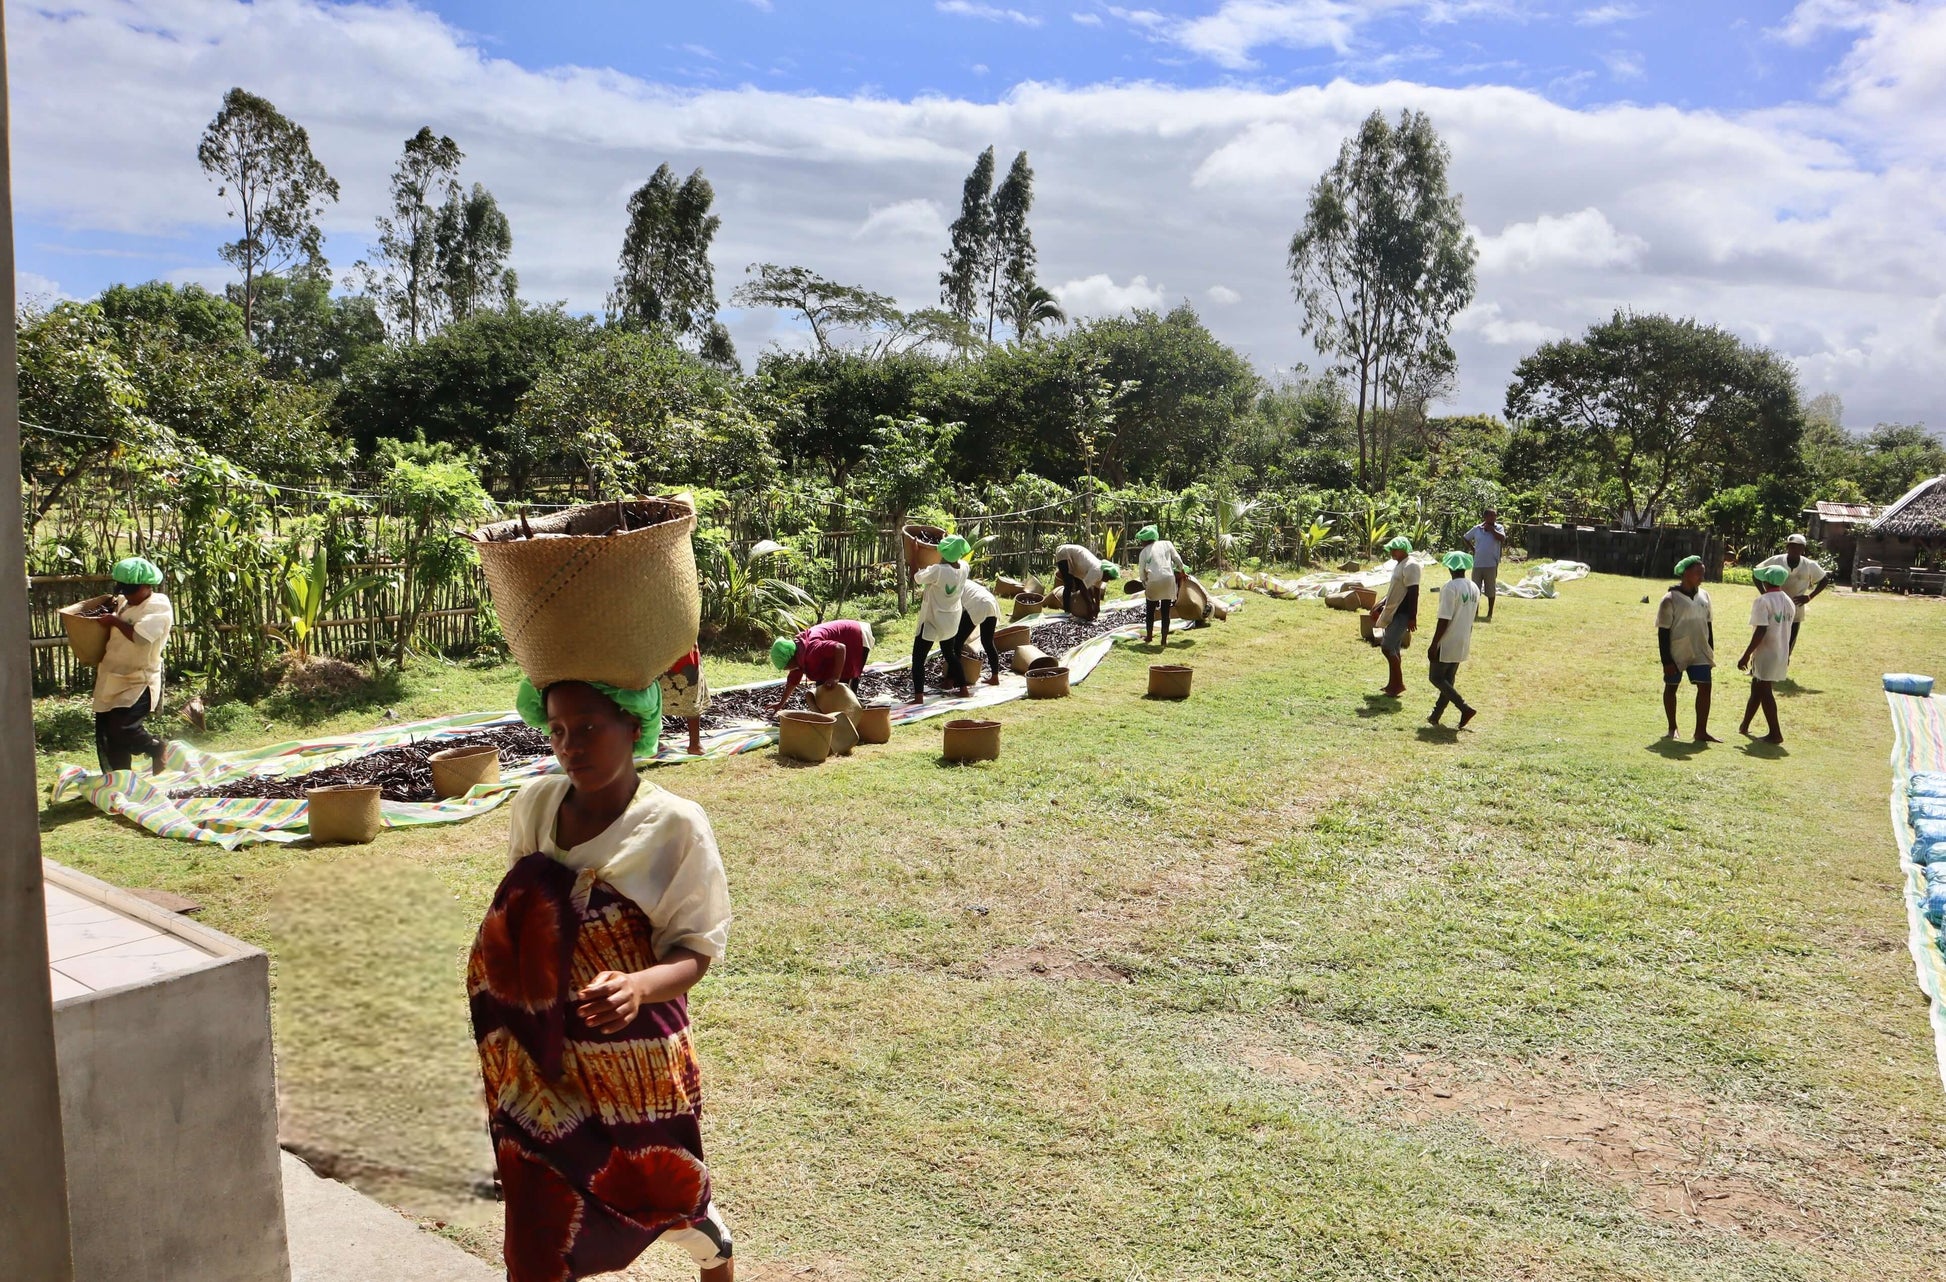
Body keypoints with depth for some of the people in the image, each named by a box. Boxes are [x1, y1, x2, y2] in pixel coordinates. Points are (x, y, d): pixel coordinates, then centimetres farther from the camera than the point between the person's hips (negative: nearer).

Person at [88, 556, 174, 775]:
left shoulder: (159, 606, -14)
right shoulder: (126, 604, 13)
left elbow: (140, 636, -28)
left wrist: (115, 621, -17)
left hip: (139, 682, -9)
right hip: (112, 680, 9)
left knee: (121, 728, -21)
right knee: (106, 734, 11)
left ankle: (157, 749, 7)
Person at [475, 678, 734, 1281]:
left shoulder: (675, 825, -17)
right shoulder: (535, 804, -4)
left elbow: (695, 951, -15)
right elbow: (517, 915, 10)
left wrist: (638, 987, -34)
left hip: (632, 1046, -3)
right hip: (543, 1056, 3)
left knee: (659, 1195, 17)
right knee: (540, 1228, 7)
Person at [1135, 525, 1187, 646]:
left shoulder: (1144, 552, 5)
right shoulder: (1166, 544, 8)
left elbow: (1141, 571, 7)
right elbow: (1177, 559, 8)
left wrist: (1144, 584, 22)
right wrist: (1182, 572, 24)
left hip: (1153, 582, -1)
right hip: (1169, 580, 2)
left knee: (1150, 611, 17)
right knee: (1166, 612, 10)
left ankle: (1149, 636, 26)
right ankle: (1164, 639, 12)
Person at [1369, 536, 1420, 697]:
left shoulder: (1410, 566, -17)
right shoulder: (1398, 564, 15)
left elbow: (1413, 592, -21)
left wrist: (1412, 617, -24)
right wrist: (1381, 605, 24)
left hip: (1403, 614, -10)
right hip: (1394, 612, 10)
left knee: (1387, 647, -13)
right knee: (1394, 648, 13)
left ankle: (1399, 683, -5)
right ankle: (1393, 684, 21)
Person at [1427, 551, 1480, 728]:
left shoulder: (1450, 588, -19)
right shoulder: (1474, 588, 5)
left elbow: (1444, 619, -22)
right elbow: (1474, 616, 15)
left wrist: (1434, 645, -17)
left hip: (1447, 643, -8)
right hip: (1463, 644, 8)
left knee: (1436, 678, 1)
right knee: (1448, 679, 15)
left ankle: (1465, 708, -9)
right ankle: (1436, 715, 20)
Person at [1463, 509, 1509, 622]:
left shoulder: (1498, 528, 0)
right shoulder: (1477, 529, 6)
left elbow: (1502, 538, -18)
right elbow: (1466, 538, 20)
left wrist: (1491, 529, -12)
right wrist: (1473, 548, 7)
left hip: (1491, 565, -2)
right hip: (1477, 564, 2)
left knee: (1491, 591, 3)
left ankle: (1490, 614, 13)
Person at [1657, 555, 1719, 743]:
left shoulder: (1703, 596, 4)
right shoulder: (1670, 599, -13)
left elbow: (1708, 624, 14)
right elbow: (1663, 632, -13)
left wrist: (1711, 650, 13)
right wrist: (1666, 661, -15)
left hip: (1699, 652, 5)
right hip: (1676, 653, -4)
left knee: (1705, 687, -4)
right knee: (1671, 687, 9)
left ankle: (1701, 732, 0)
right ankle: (1672, 728, 26)